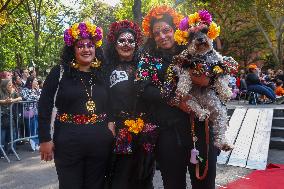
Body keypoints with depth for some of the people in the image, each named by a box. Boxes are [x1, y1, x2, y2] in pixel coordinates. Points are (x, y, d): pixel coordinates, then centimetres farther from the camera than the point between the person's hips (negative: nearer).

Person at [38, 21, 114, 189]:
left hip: (101, 144, 3)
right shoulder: (60, 72, -1)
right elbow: (44, 106, -3)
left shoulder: (102, 74, 9)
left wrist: (111, 128, 6)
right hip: (68, 143, -3)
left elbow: (110, 107, 16)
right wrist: (45, 139, -8)